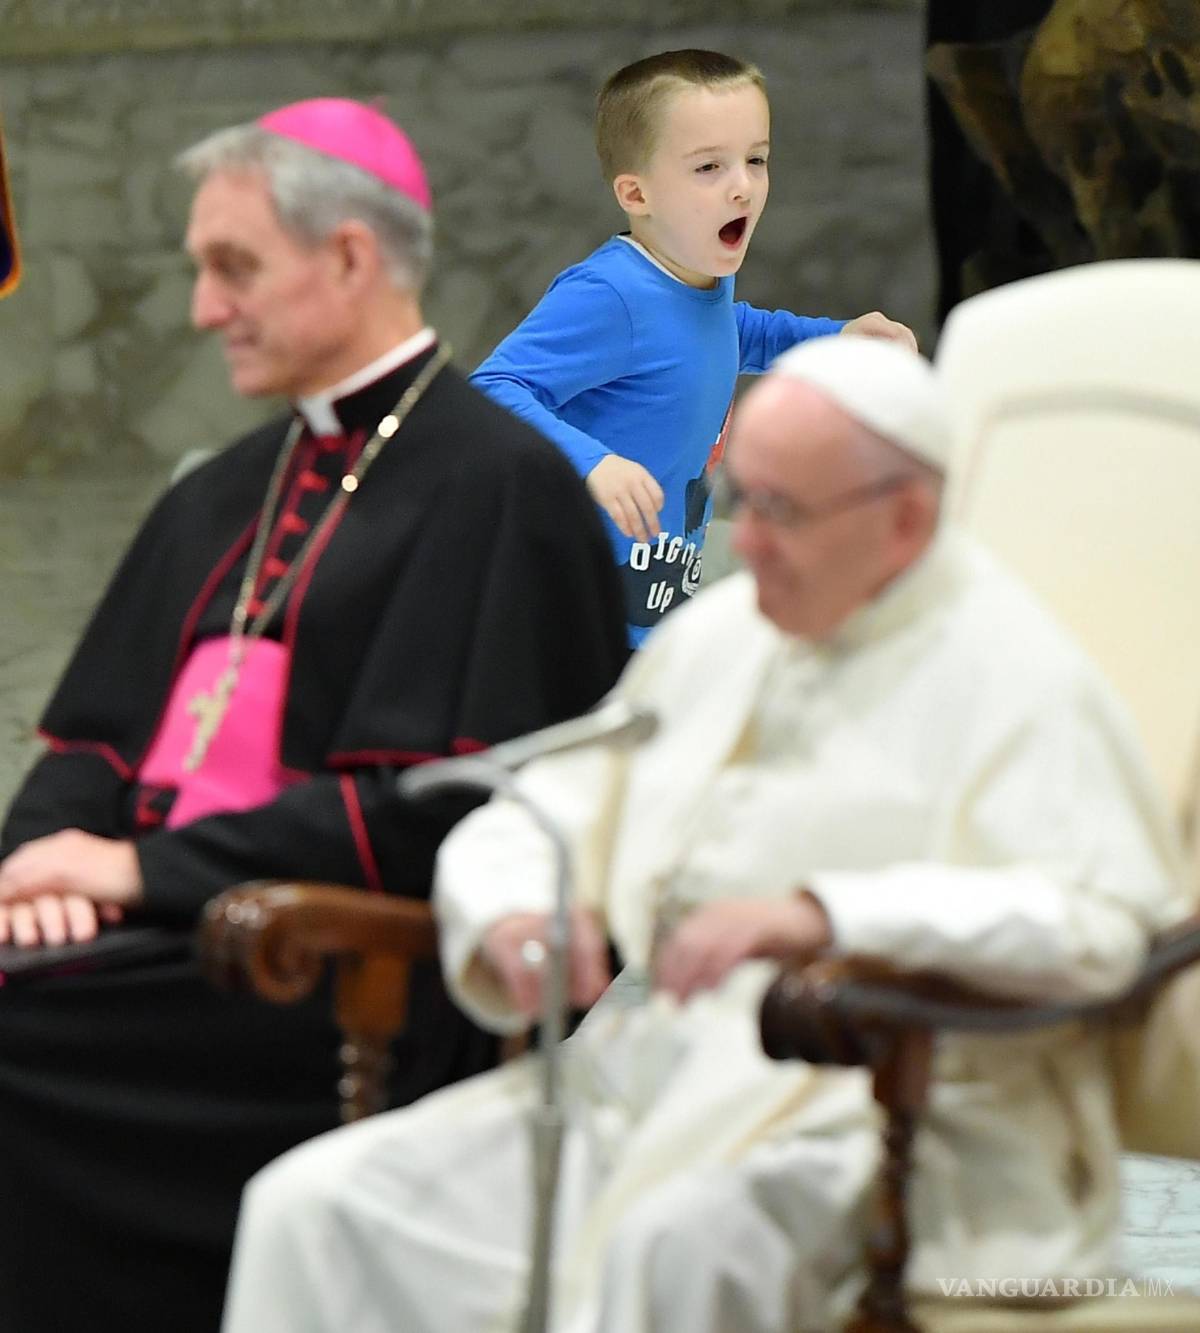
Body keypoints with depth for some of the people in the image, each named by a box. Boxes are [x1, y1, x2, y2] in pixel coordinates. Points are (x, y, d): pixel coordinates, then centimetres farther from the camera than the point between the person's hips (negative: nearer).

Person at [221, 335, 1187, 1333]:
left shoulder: (1008, 672, -3)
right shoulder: (718, 634, 19)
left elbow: (1102, 918, -19)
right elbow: (523, 822, 22)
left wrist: (825, 914, -28)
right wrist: (512, 917, -4)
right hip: (630, 1082, 7)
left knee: (664, 1242, -38)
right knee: (316, 1207, -13)